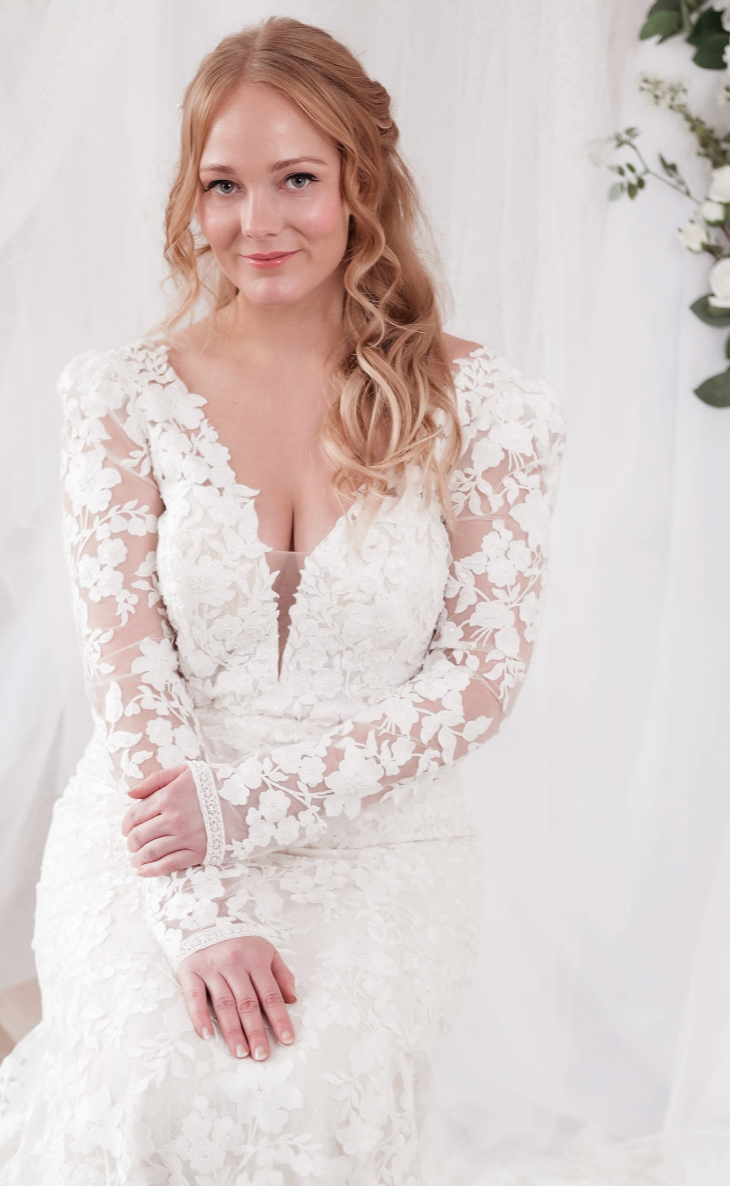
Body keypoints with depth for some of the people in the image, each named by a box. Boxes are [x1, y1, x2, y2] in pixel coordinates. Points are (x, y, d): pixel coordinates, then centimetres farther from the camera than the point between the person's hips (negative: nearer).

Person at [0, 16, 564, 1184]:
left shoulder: (488, 408, -1)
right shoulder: (123, 399, 1)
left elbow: (482, 673, -4)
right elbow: (127, 664, -5)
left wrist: (243, 805, -14)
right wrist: (201, 918, -17)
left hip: (379, 852, 0)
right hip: (157, 857, 1)